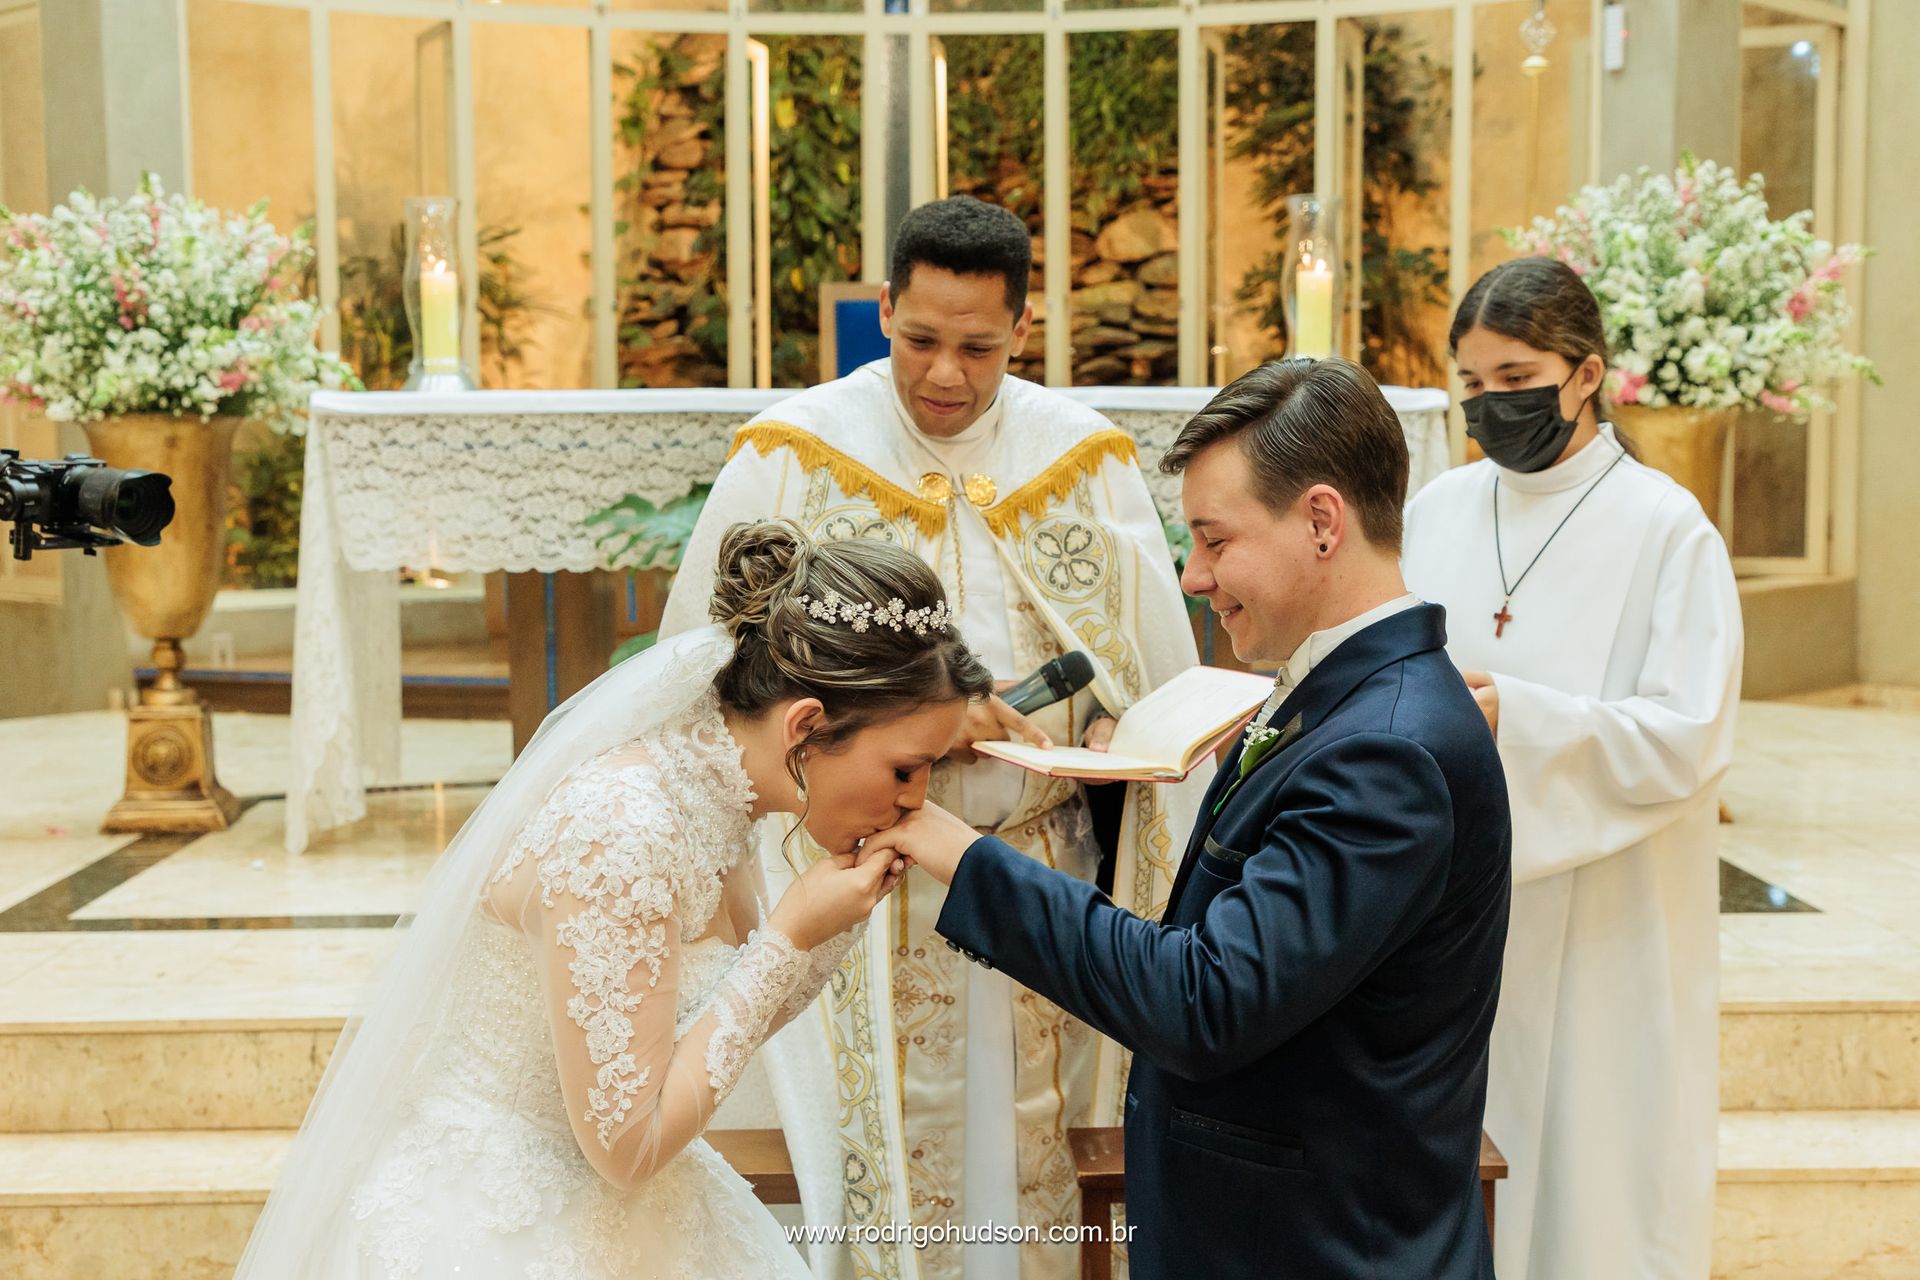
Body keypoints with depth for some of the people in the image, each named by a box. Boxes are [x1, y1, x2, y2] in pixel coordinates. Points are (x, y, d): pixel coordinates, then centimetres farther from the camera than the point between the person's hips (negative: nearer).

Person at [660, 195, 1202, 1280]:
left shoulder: (1089, 460, 1)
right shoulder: (792, 455, -5)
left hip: (1037, 877, 2)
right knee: (880, 1162, 5)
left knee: (1029, 1149, 11)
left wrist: (1105, 738, -16)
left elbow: (1160, 679, 6)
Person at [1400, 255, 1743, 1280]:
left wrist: (1511, 715, -25)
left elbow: (1686, 742, -14)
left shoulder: (1668, 529, -7)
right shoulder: (1437, 511, 6)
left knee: (1587, 1175, 4)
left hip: (1599, 934, -4)